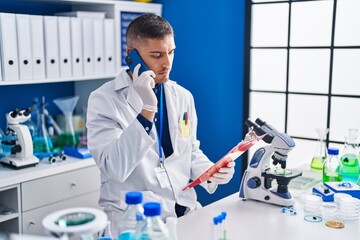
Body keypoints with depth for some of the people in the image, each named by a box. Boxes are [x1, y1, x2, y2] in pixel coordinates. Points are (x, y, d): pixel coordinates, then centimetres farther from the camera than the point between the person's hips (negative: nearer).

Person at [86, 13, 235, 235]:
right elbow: (115, 169, -19)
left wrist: (210, 172, -3)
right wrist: (146, 110, -26)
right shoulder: (104, 99, -9)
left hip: (185, 208, 5)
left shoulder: (183, 96, 6)